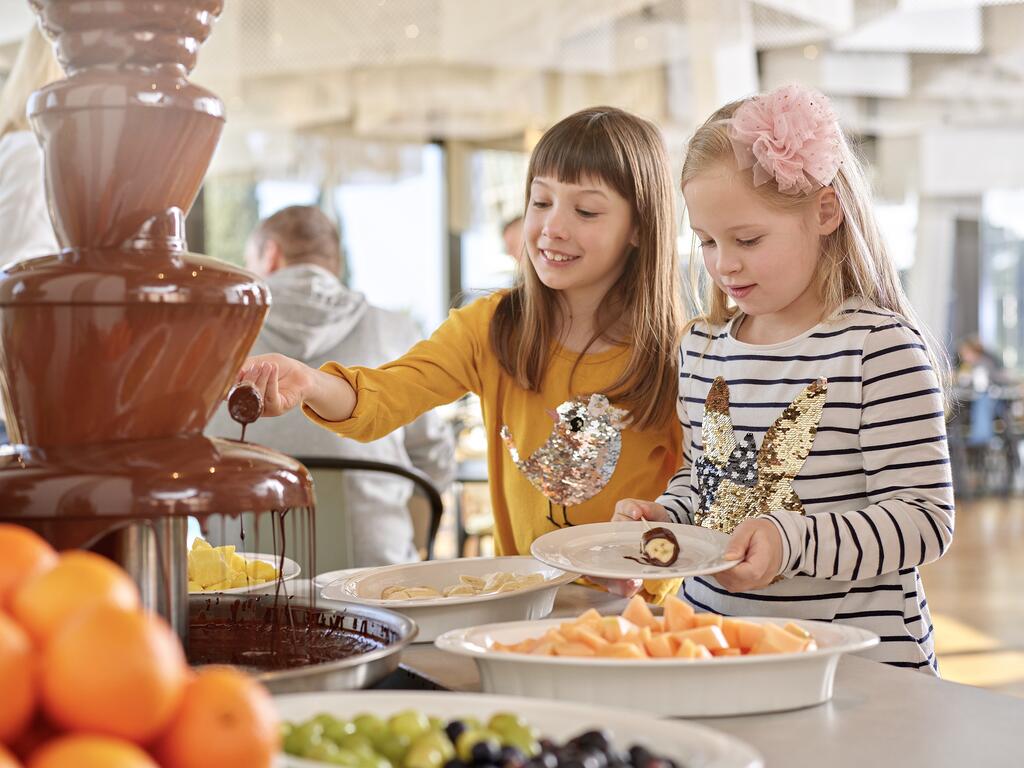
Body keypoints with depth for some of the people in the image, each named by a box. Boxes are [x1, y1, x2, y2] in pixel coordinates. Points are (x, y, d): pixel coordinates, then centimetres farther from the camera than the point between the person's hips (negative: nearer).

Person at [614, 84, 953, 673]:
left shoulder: (881, 347, -8)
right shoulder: (704, 345, 12)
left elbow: (924, 518, -12)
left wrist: (788, 540, -23)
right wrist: (664, 514, 5)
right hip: (712, 635, 5)